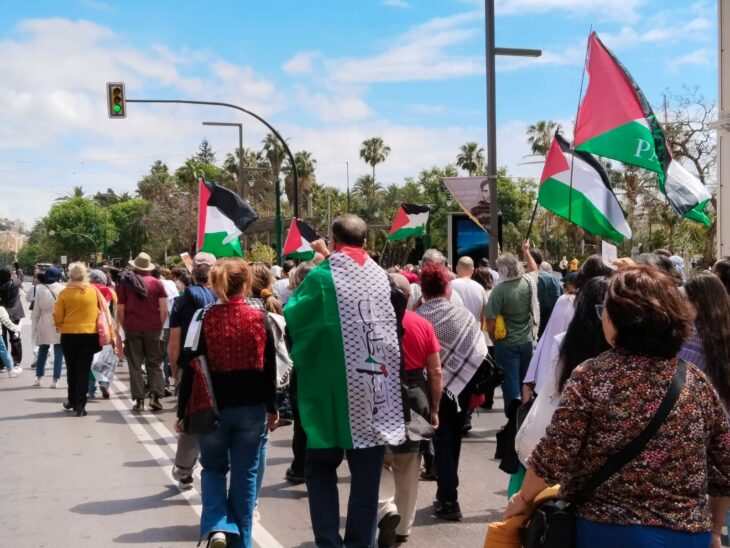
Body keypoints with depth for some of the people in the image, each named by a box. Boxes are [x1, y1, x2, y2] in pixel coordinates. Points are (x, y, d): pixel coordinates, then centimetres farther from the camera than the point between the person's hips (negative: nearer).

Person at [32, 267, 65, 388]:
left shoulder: (40, 289, -4)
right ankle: (55, 380, 1)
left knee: (42, 351, 17)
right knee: (58, 353, 4)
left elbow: (36, 310, 1)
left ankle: (39, 377, 21)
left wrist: (34, 326, 8)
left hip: (44, 325, 2)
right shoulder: (62, 290, -9)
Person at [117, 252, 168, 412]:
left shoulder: (125, 283, 2)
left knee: (135, 365, 5)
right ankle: (155, 395, -4)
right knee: (154, 363, 8)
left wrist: (125, 327, 11)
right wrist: (159, 326, 7)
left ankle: (139, 400, 3)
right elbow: (164, 309, -4)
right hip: (153, 328, 0)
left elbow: (120, 311, 0)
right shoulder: (157, 283, 1)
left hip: (132, 328, 0)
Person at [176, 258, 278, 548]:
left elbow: (191, 369, -7)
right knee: (245, 474, 11)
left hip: (213, 408, 0)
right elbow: (270, 368, 2)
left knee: (214, 468, 19)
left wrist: (182, 412, 2)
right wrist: (271, 408, 14)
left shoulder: (204, 320, -8)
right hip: (251, 408, 1)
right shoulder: (259, 319, -4)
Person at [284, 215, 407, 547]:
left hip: (333, 389, -2)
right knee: (366, 474, 10)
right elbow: (394, 324, 12)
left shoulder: (320, 277, -7)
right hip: (377, 392, 3)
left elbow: (292, 318, 6)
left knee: (321, 467, 13)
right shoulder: (382, 277, 3)